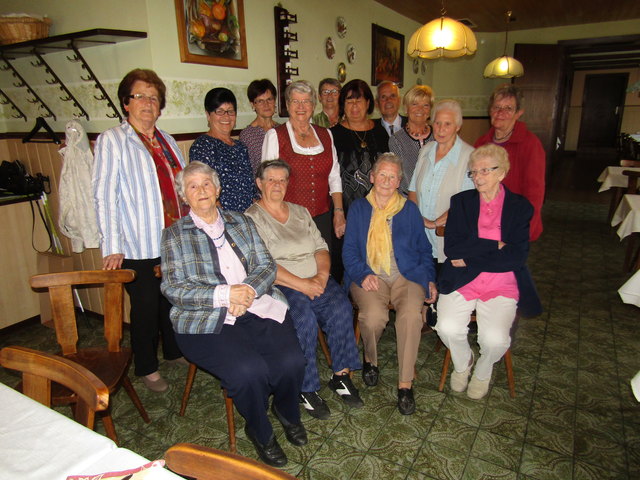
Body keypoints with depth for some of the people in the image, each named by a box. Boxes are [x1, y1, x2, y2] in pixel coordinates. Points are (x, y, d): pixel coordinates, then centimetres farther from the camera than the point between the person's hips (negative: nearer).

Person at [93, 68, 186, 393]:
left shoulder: (166, 141, 14)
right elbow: (105, 196, -10)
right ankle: (147, 368, 25)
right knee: (145, 307, 6)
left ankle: (174, 351, 38)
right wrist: (112, 247, -16)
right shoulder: (111, 141, -4)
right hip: (139, 246, -5)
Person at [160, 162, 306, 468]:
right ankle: (259, 431, 6)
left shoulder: (241, 223, 17)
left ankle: (287, 412, 16)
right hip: (207, 322, -3)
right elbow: (173, 288, -3)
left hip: (258, 307, 3)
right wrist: (224, 295, -16)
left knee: (292, 361, -20)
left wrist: (249, 289, -12)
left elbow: (267, 266, 10)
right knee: (249, 370, -27)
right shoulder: (174, 235, 7)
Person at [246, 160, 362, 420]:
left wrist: (321, 275, -8)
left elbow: (320, 247, 13)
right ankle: (306, 389, -12)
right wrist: (302, 285, -16)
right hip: (280, 286, -5)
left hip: (315, 280, 5)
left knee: (341, 308, -21)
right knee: (304, 320, -30)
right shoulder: (251, 218, 0)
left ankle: (341, 375, -7)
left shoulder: (300, 212, 19)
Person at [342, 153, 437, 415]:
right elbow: (349, 249, 7)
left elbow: (424, 249, 20)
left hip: (406, 275, 1)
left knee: (411, 314, -30)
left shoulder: (409, 209, 16)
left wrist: (430, 279, 7)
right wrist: (363, 274, -10)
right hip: (369, 276, -1)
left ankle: (405, 383, -14)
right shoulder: (358, 208, 13)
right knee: (373, 315, -31)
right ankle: (370, 359, 4)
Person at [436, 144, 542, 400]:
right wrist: (496, 247, -11)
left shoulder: (520, 206, 4)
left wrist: (470, 257, -10)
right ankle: (462, 362, 13)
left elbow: (517, 256, -7)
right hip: (461, 282, 1)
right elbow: (452, 248, -5)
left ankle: (483, 371, 15)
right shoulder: (461, 201, 7)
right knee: (448, 328, -23)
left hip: (502, 285, -1)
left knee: (495, 339, -22)